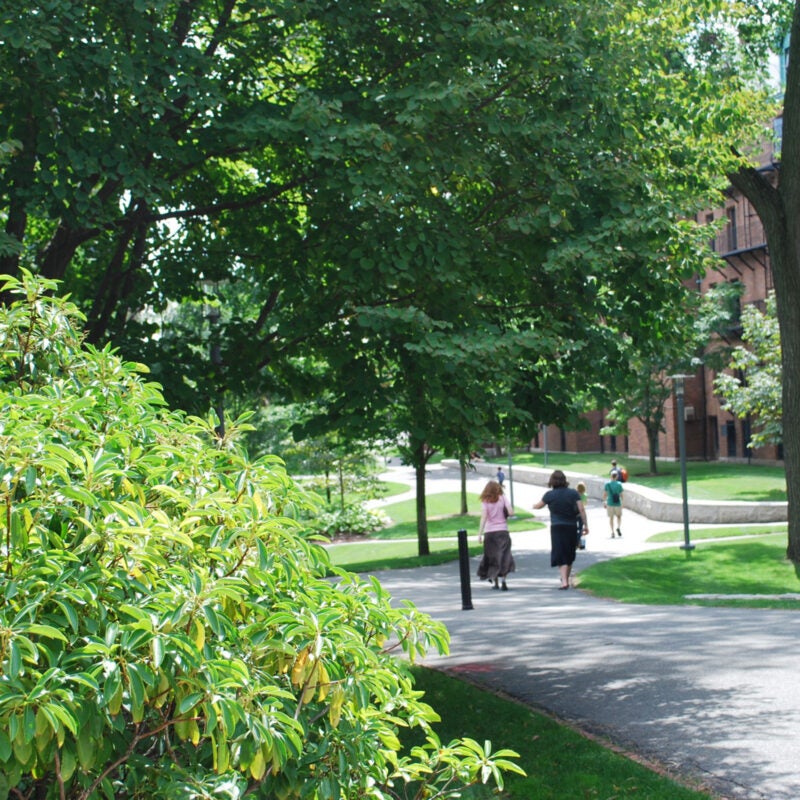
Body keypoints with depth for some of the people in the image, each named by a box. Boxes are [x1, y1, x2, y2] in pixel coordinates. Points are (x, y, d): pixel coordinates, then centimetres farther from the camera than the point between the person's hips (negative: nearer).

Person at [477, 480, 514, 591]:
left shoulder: (485, 501, 0)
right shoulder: (502, 498, 1)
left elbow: (483, 518, -9)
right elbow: (511, 512, -9)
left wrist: (480, 533, -12)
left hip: (489, 532, 0)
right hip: (502, 530, 0)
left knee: (492, 557, 10)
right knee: (504, 556, 1)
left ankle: (495, 582, 12)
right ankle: (503, 580, -14)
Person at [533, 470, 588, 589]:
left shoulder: (549, 495, -4)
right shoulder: (573, 493, -1)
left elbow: (539, 505, 13)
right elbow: (582, 509, -7)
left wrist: (533, 505, 36)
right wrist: (586, 525, -2)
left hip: (557, 527, -2)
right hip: (572, 527, 2)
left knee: (560, 556, -3)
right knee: (569, 555, 17)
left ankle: (564, 581, -17)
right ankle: (566, 579, 29)